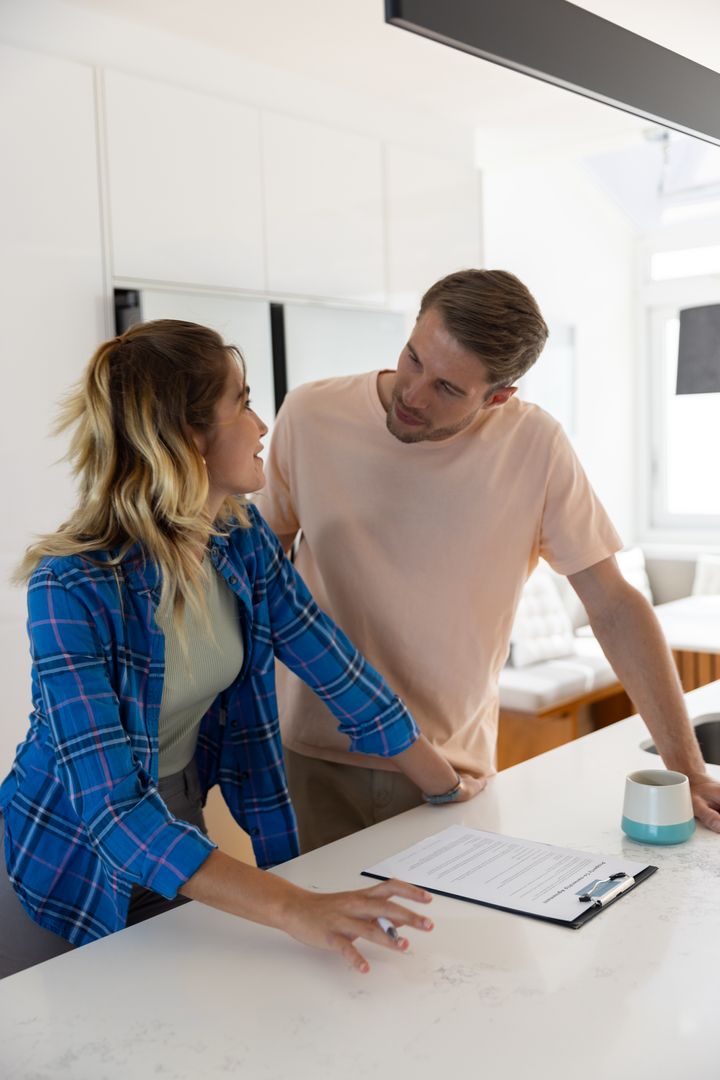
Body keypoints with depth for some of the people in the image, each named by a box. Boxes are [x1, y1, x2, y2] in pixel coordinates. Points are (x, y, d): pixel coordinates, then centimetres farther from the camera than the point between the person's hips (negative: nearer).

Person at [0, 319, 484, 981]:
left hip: (180, 830, 5)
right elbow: (110, 806, -36)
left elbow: (340, 672, -4)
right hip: (69, 873, -5)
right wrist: (292, 908, -44)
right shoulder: (73, 587, -30)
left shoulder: (243, 540, -11)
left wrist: (447, 787, -1)